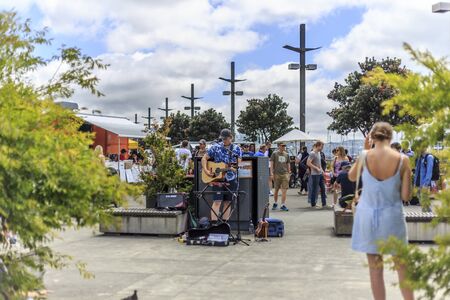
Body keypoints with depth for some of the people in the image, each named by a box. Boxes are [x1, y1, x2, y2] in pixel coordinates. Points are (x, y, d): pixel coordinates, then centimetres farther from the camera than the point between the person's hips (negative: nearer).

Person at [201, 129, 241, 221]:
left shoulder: (236, 149, 5)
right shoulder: (215, 147, 1)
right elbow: (204, 158, 5)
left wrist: (235, 168, -21)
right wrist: (206, 170, -9)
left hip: (231, 180, 2)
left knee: (228, 202, 7)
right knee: (217, 201, -10)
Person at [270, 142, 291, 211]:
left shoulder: (286, 154, 12)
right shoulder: (274, 154, 1)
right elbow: (271, 163, -1)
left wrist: (289, 173, 15)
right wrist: (272, 173, -9)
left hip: (285, 174, 2)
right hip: (277, 174, -2)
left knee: (284, 190, -6)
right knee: (276, 190, 7)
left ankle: (283, 205, -1)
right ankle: (275, 203, 25)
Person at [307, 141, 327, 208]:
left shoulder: (319, 153, 14)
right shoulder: (312, 153, -14)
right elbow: (308, 163, -22)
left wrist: (322, 170, 15)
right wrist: (316, 168, -19)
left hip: (320, 174, 9)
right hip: (315, 174, -9)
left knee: (323, 188, 10)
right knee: (314, 189, -1)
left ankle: (324, 203, 16)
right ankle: (313, 204, 8)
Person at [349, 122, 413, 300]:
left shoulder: (365, 156, -9)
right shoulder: (402, 160, -11)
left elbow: (351, 177, 12)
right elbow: (406, 196, -8)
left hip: (367, 216, 1)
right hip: (392, 218, -1)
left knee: (375, 269, 10)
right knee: (402, 268, 14)